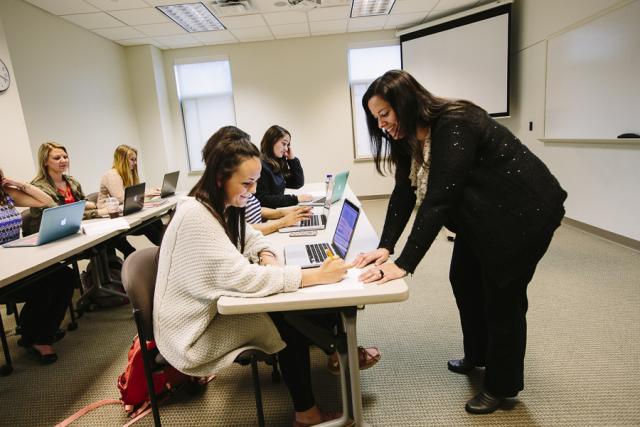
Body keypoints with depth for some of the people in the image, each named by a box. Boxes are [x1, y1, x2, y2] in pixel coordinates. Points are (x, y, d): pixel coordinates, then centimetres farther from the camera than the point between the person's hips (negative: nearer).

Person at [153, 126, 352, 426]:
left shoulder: (222, 205, -1)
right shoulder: (195, 217, -29)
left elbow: (250, 237, 12)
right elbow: (239, 277, -35)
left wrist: (266, 256, -12)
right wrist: (316, 276, -36)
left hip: (214, 306, 8)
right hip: (194, 330, -8)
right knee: (287, 324, -12)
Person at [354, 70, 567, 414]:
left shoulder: (453, 127, -30)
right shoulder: (411, 136, -2)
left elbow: (439, 201, -36)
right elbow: (403, 194, -6)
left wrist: (404, 265, -37)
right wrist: (385, 247, -16)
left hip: (524, 212, -9)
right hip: (482, 216, 9)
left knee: (502, 294, 0)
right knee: (464, 280, 15)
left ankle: (502, 385, 22)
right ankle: (477, 355, 38)